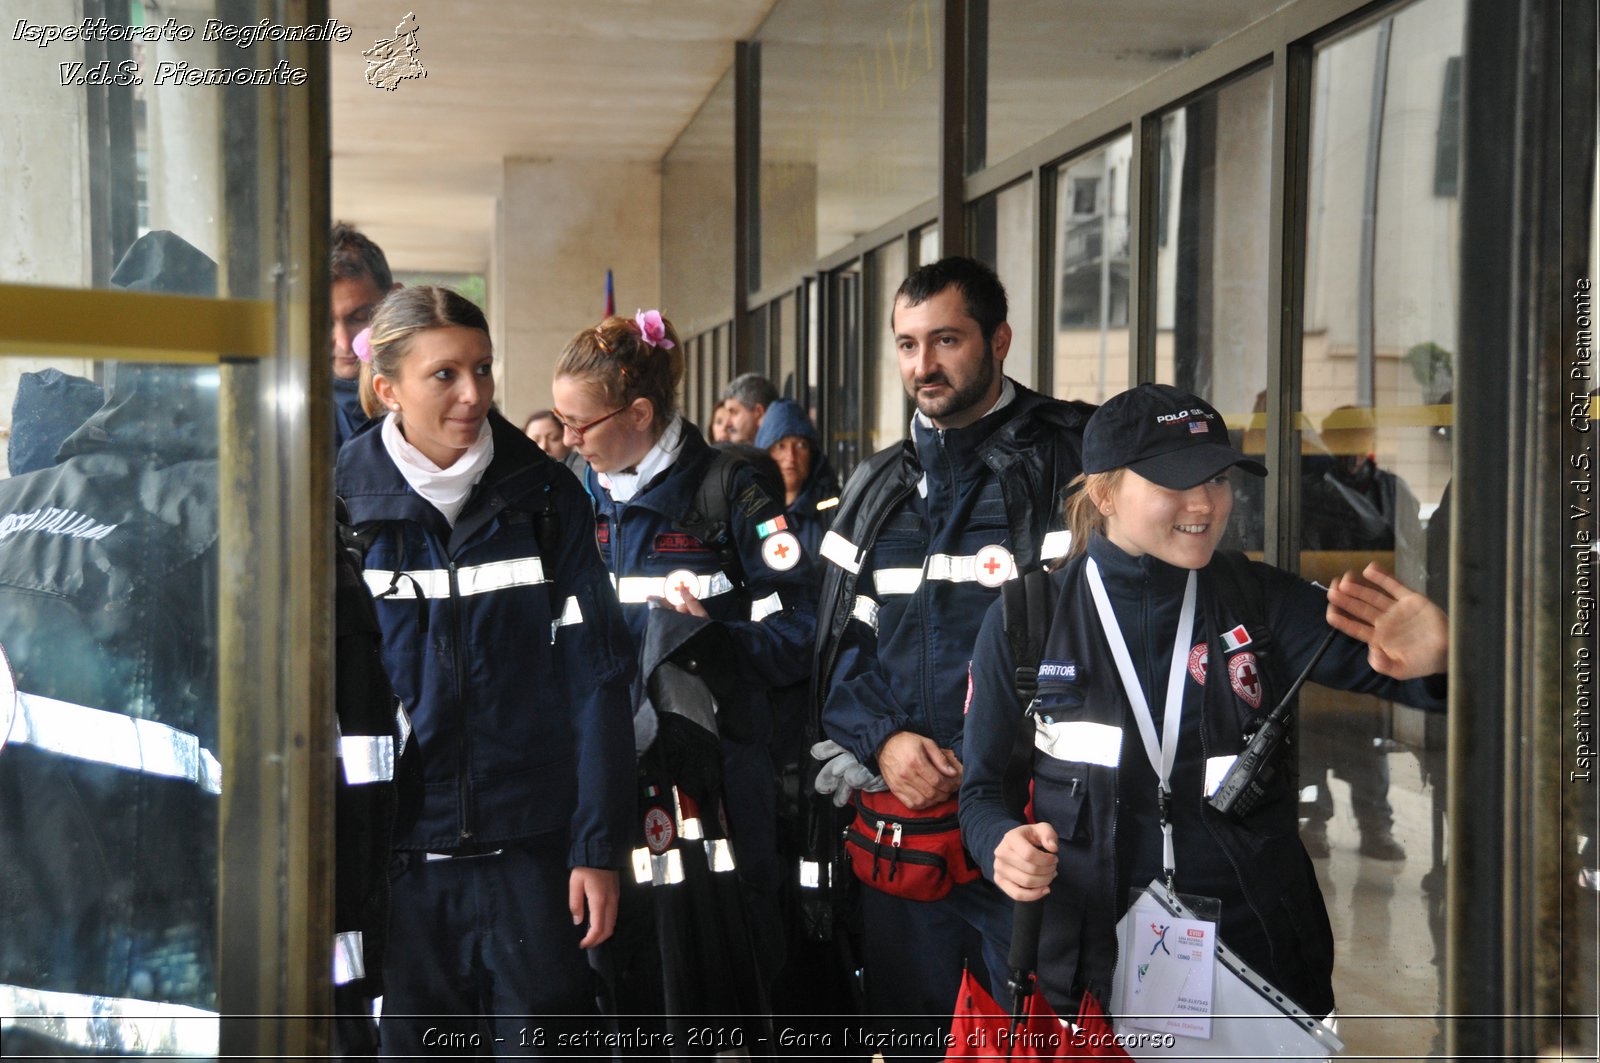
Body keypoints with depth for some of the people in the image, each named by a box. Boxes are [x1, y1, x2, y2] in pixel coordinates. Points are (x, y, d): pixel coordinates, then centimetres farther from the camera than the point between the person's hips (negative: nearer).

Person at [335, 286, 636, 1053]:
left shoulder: (544, 498, 1)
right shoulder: (341, 504, -1)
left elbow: (596, 679, 1)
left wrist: (598, 845, -4)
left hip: (530, 847, 0)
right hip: (395, 854, 0)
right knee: (411, 1041, 9)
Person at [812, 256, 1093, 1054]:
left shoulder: (1069, 460, -5)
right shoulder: (876, 489, 13)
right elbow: (842, 645, 13)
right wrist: (884, 740, -5)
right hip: (903, 821, 5)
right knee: (909, 1029, 15)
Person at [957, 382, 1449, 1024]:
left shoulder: (1262, 602, -2)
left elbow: (1376, 658, -16)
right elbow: (981, 785, 4)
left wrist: (1432, 661, -39)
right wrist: (1002, 843, -18)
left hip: (1262, 954, 1)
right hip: (1095, 966, -1)